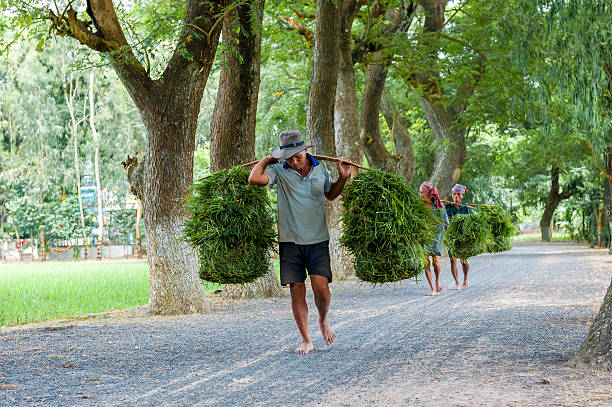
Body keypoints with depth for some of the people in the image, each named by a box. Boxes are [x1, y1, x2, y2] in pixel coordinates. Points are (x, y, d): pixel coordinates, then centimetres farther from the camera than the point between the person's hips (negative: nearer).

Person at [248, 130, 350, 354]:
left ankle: (323, 321, 21)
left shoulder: (320, 170, 7)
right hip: (290, 241, -1)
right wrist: (267, 159, -3)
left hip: (318, 239, 1)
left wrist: (343, 178, 7)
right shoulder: (279, 171, -1)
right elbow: (254, 178, -18)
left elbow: (330, 194, 23)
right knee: (297, 290, 0)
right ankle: (306, 340, 10)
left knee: (321, 287, -10)